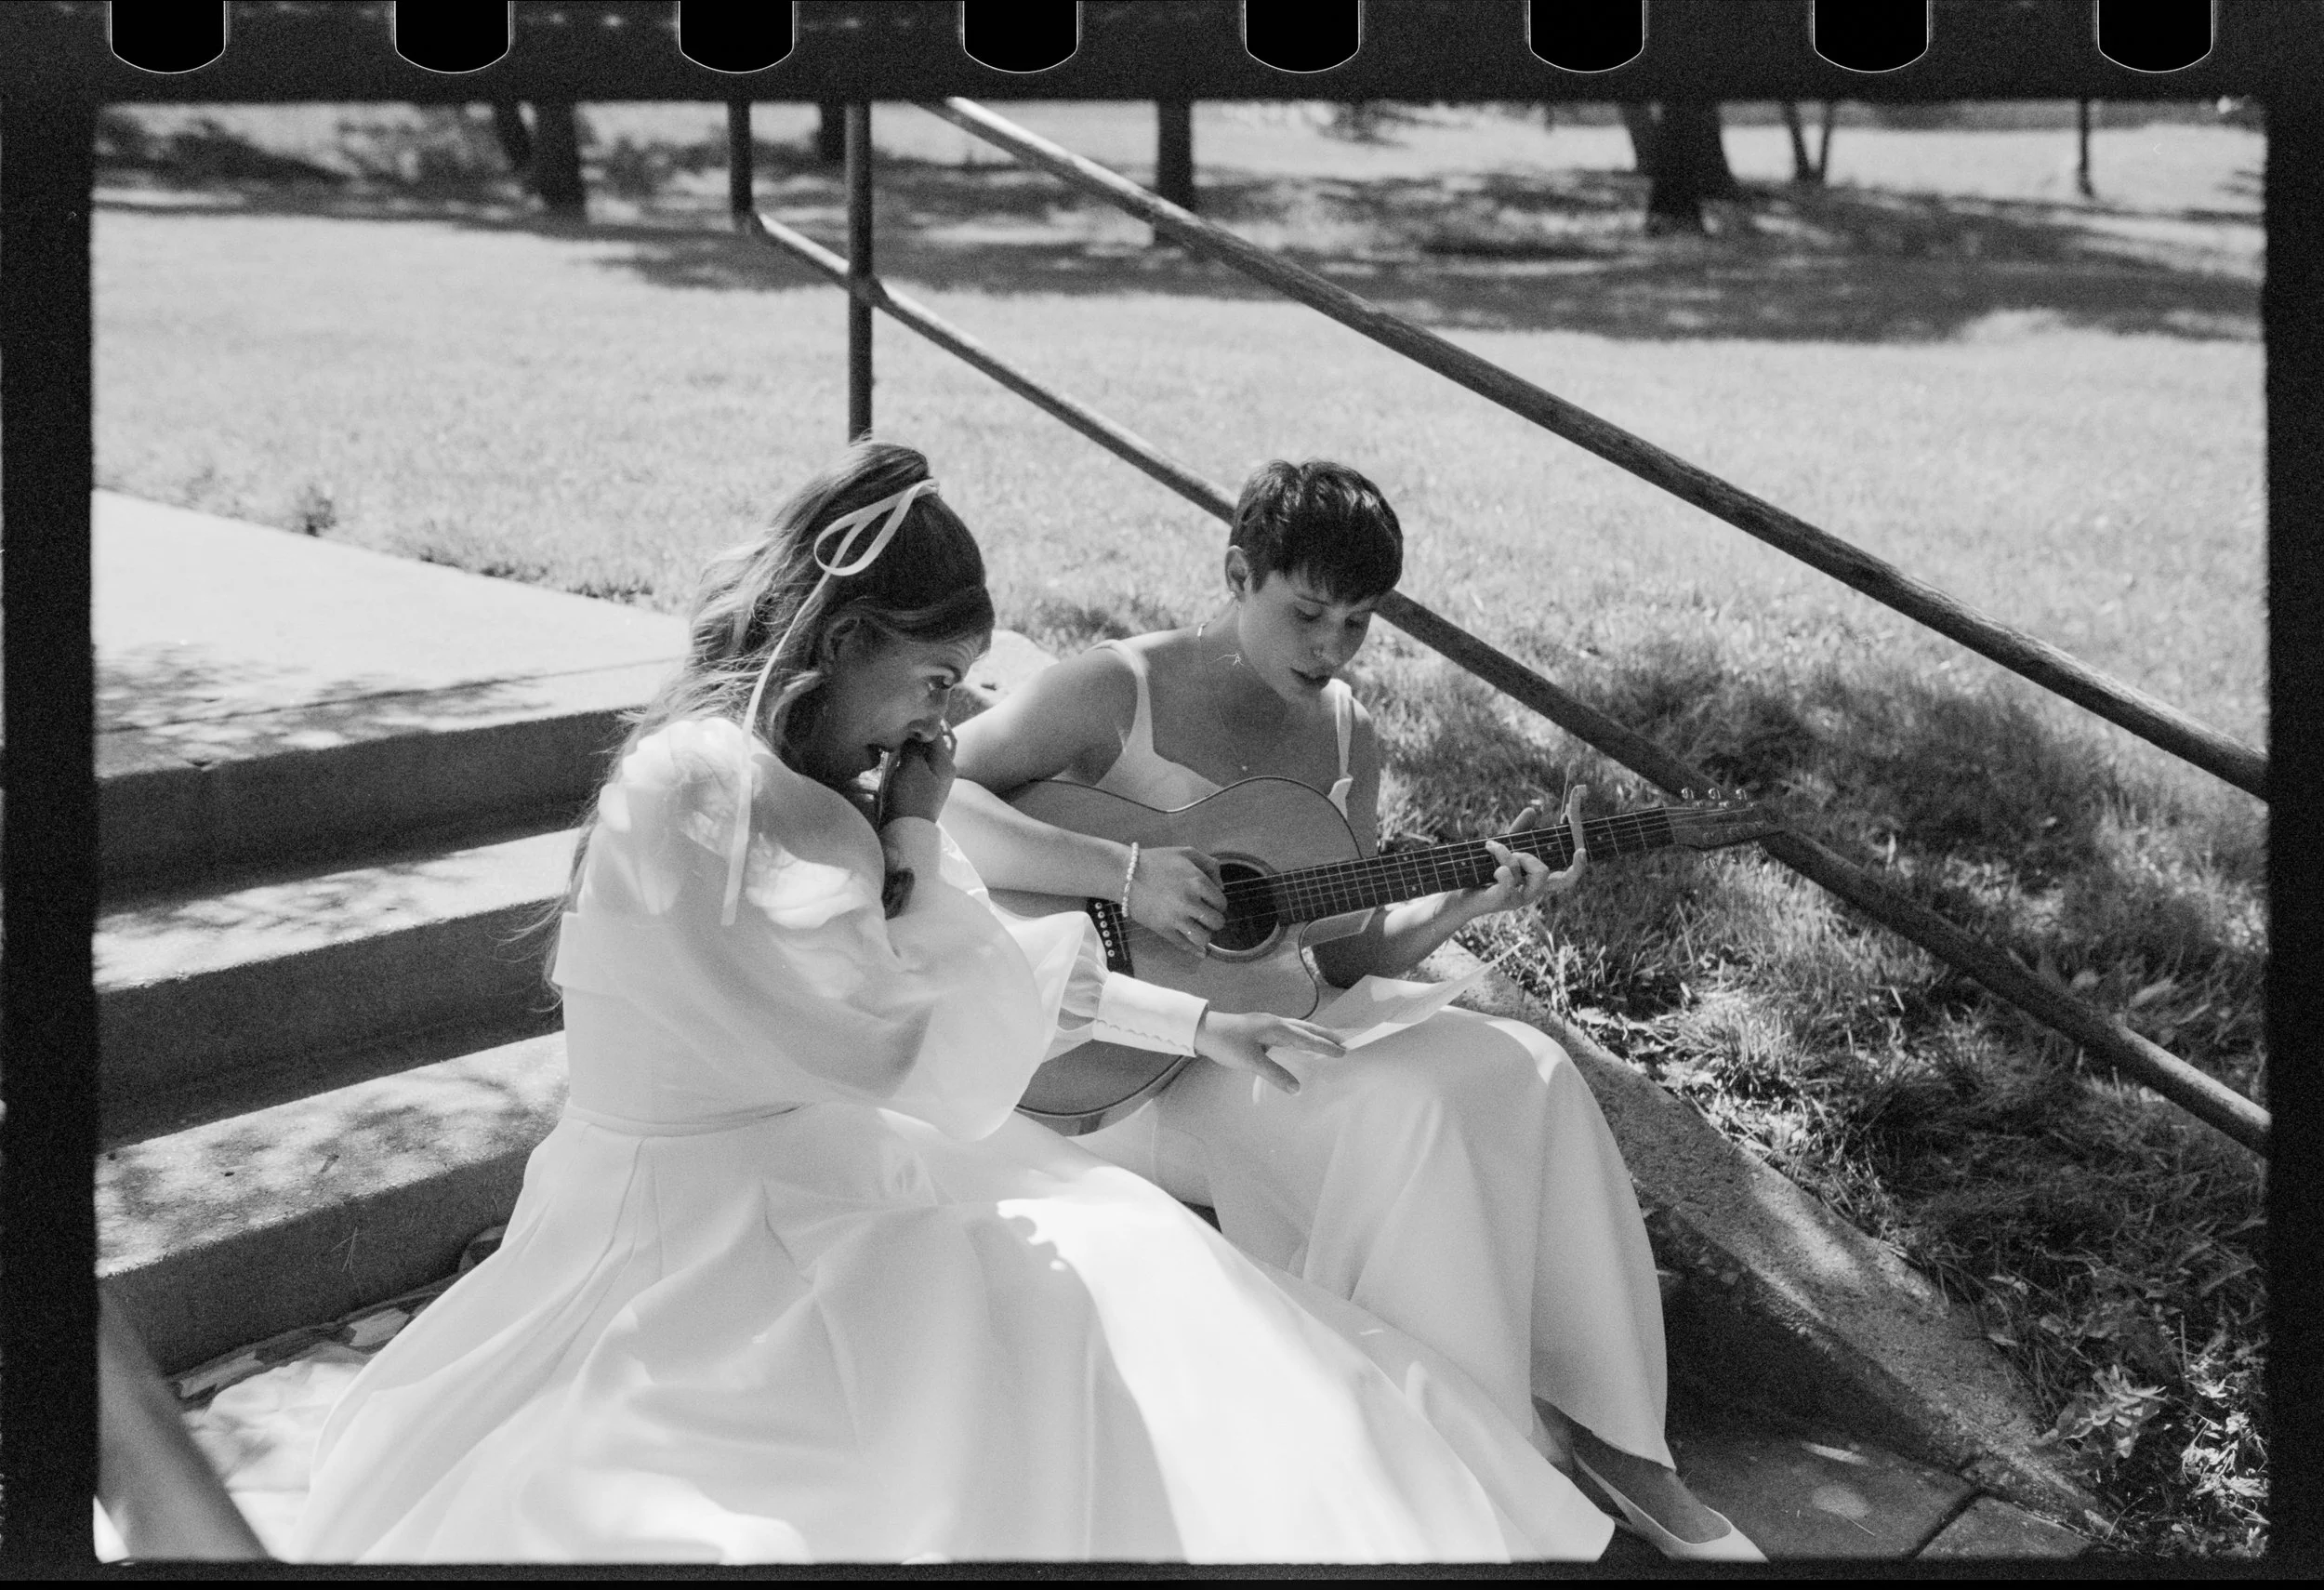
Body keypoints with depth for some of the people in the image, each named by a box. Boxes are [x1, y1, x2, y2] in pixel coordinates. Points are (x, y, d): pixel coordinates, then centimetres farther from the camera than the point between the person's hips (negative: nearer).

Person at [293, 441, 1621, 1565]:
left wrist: (1200, 1026, 20)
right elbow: (937, 1065, -20)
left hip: (838, 1195, 9)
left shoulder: (792, 776, 8)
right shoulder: (705, 791, -21)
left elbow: (989, 974, 20)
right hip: (724, 1247, -9)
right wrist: (919, 831, -9)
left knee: (1152, 1289, -3)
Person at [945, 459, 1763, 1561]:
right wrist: (1124, 874, -33)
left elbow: (1347, 954, 10)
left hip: (1266, 1018, 7)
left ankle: (1608, 1434, -7)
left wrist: (1469, 901, -8)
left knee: (1527, 1079, -14)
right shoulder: (1117, 693, -13)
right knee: (1403, 1116, -29)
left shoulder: (1345, 736, 8)